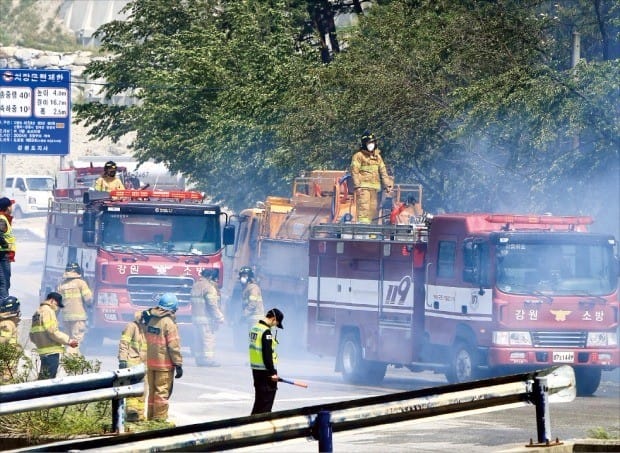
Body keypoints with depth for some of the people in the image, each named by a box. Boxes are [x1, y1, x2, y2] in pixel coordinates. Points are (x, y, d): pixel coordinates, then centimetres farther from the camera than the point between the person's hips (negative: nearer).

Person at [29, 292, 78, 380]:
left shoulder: (37, 313, 18)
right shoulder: (48, 311, -10)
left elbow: (32, 336, 19)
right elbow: (53, 332, -18)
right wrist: (68, 340, -11)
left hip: (42, 352, 9)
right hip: (52, 352, -9)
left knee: (43, 378, 13)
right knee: (49, 378, -8)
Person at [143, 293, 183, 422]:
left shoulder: (151, 320, 5)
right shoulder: (169, 323, -16)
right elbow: (174, 346, -16)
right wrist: (178, 364, -12)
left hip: (150, 362, 7)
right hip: (164, 364, -7)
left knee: (152, 391, 16)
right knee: (162, 392, -2)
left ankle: (151, 418, 24)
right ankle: (160, 419, -1)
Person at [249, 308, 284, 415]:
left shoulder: (255, 328, 9)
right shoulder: (266, 332, -19)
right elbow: (267, 355, -22)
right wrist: (272, 372, -17)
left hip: (255, 369, 9)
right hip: (265, 370, -9)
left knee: (259, 398, 17)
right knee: (267, 398, -2)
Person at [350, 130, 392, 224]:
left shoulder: (377, 156, 18)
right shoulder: (358, 156, -1)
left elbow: (383, 171, 20)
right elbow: (354, 171, -7)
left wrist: (387, 185, 12)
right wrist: (357, 186, -16)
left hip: (374, 187, 6)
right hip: (363, 187, -6)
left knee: (373, 209, 8)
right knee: (363, 207, -16)